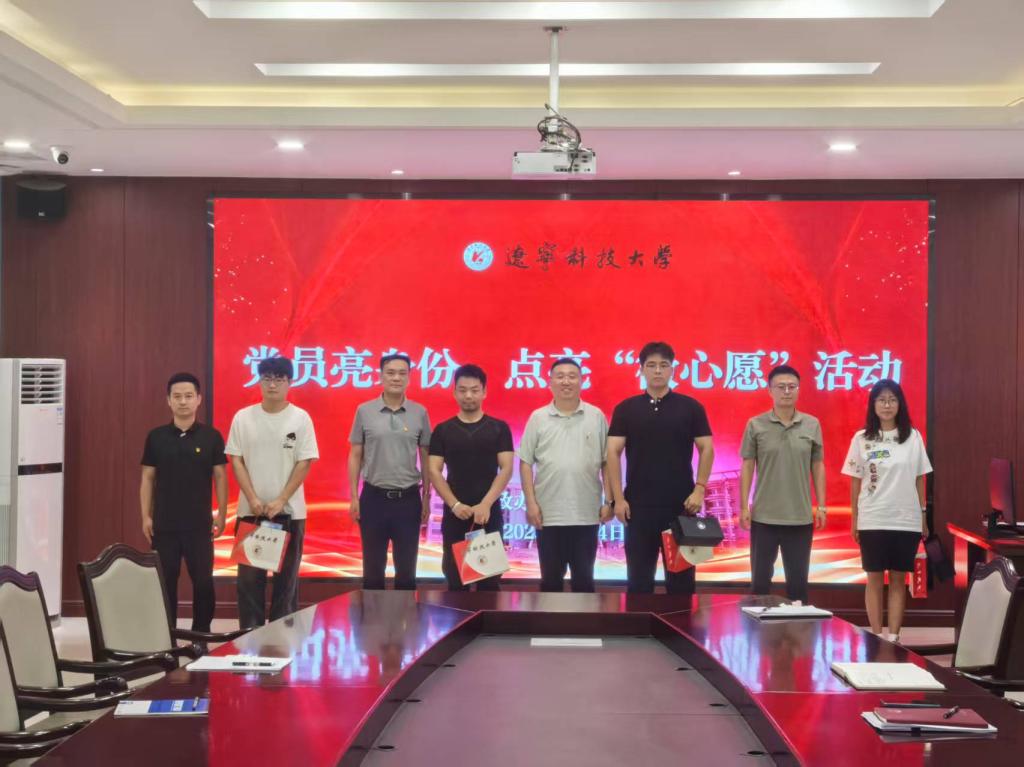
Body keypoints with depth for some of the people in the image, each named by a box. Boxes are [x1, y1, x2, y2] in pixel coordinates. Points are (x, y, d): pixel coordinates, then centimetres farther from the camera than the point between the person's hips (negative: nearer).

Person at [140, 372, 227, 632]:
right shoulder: (156, 437, 2)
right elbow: (148, 478, 6)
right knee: (165, 580, 7)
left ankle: (201, 634, 15)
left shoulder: (211, 436, -1)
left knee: (203, 580, 3)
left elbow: (220, 476, 2)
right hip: (164, 523, 1)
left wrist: (222, 514, -2)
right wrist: (146, 516, 1)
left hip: (199, 523, -1)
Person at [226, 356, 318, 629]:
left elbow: (304, 463, -5)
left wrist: (281, 501, -12)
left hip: (289, 511, -1)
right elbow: (236, 460, 1)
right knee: (249, 575, 4)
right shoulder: (243, 417, 2)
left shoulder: (300, 418, -3)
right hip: (250, 510, 1)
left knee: (287, 575, 5)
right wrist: (253, 499, -9)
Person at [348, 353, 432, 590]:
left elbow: (425, 458, 6)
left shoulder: (419, 413, 2)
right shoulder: (364, 411, 0)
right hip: (374, 497, 0)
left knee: (406, 568, 7)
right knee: (373, 567, 7)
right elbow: (355, 456, 4)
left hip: (408, 499, 1)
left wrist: (426, 498, 4)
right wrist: (354, 496, -1)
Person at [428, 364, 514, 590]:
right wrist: (454, 504, -13)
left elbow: (506, 469, -3)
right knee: (455, 578, 5)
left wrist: (485, 505, -15)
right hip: (454, 514, 1)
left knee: (489, 577, 2)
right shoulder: (443, 430, 5)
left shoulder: (499, 428, 3)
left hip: (489, 513, -1)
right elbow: (434, 471, 0)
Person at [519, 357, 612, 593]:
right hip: (548, 514, 0)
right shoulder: (538, 418, 2)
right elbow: (526, 463, 2)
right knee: (550, 577, 8)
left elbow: (607, 462, 5)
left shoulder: (596, 417, 3)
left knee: (584, 576, 8)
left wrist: (610, 502, 0)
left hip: (586, 514, 0)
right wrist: (531, 503, -5)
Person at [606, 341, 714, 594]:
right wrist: (618, 498, -7)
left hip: (681, 504, 0)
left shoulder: (691, 407, 3)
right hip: (638, 504, 0)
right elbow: (613, 453, 0)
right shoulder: (625, 409, 3)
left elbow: (707, 449, 3)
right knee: (639, 576, 6)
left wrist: (699, 489, -8)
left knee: (681, 575, 6)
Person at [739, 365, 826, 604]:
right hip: (764, 516, -1)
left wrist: (821, 505, 3)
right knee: (761, 578, 6)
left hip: (801, 517, 1)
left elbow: (817, 467, 7)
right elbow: (747, 467, 0)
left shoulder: (812, 425, 3)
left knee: (798, 580, 9)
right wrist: (744, 506, -4)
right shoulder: (755, 425, -2)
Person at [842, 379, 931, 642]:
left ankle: (893, 637, 10)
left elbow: (919, 480, 6)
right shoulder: (861, 439, 0)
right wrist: (854, 520, 3)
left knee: (898, 579, 5)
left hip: (906, 520, 1)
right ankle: (876, 637, 10)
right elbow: (855, 482, 4)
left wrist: (923, 517, 5)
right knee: (875, 578, 4)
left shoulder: (913, 437, 2)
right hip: (872, 520, -1)